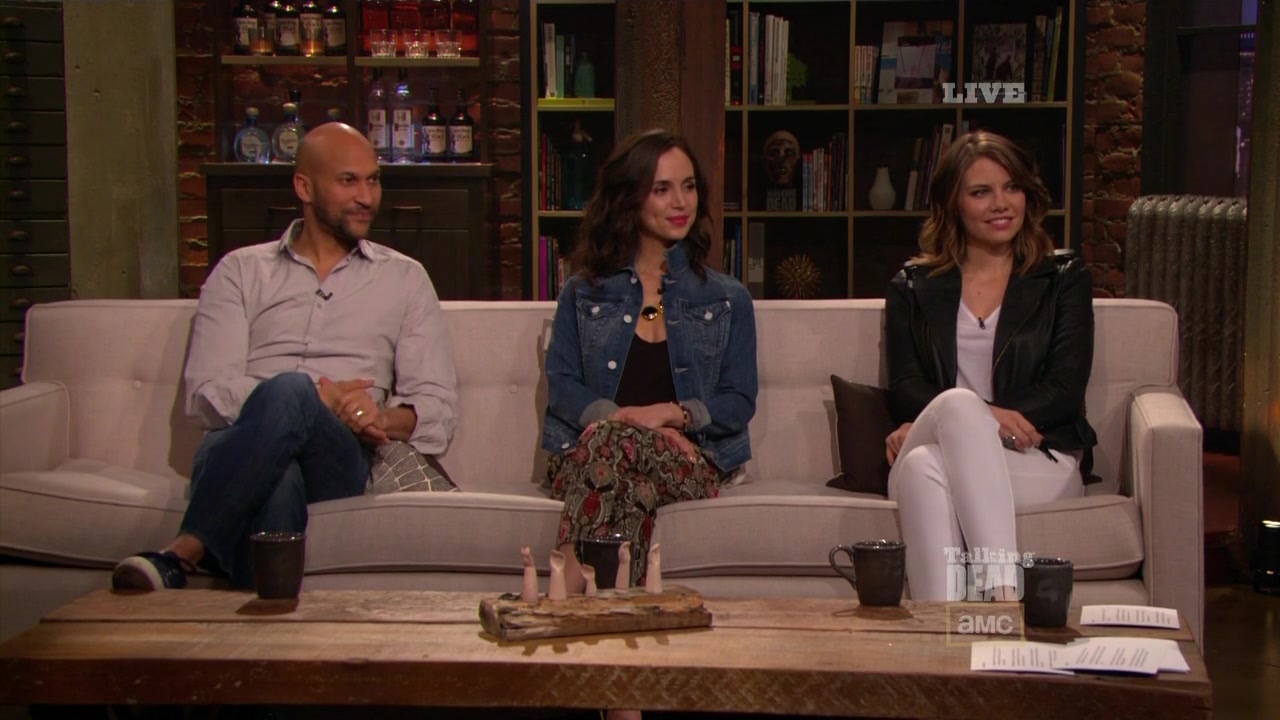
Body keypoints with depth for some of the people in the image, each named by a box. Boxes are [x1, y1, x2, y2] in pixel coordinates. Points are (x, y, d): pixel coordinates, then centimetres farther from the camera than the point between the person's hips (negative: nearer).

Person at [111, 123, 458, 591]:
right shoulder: (241, 271, 20)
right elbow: (207, 392, 5)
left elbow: (439, 407, 15)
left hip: (338, 459, 0)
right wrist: (317, 398, -11)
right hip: (237, 449, 0)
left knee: (287, 392, -37)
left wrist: (385, 419, -10)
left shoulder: (404, 279, 23)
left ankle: (182, 556, -40)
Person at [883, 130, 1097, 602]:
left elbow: (1066, 389, 2)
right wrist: (982, 418, -16)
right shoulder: (913, 287, 19)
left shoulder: (1063, 279, 15)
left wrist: (945, 424, -11)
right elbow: (904, 387, 7)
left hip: (1042, 465, -1)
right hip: (931, 459, 1)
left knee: (924, 465, -35)